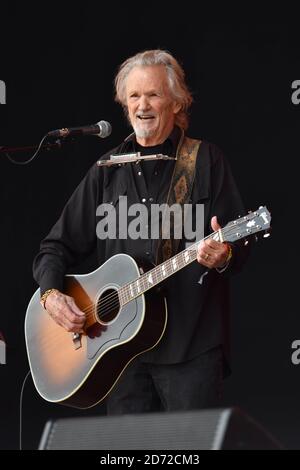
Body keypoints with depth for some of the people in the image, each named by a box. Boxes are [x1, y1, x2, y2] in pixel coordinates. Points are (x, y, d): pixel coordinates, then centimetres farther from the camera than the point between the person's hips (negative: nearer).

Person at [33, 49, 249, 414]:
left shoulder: (207, 161, 4)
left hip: (191, 346, -3)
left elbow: (239, 248, 1)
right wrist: (51, 295, -4)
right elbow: (57, 246, 15)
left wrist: (224, 256, -22)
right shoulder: (107, 171, 14)